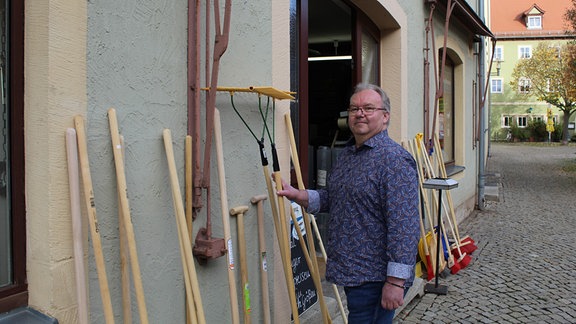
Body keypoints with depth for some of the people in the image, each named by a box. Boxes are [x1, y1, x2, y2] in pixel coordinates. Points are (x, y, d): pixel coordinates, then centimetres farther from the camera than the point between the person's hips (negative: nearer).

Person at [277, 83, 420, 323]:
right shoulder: (346, 154, 11)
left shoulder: (394, 159, -18)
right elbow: (330, 198, 22)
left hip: (375, 276, -9)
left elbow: (404, 225, -23)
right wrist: (298, 195, 5)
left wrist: (396, 281, -24)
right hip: (350, 270, 9)